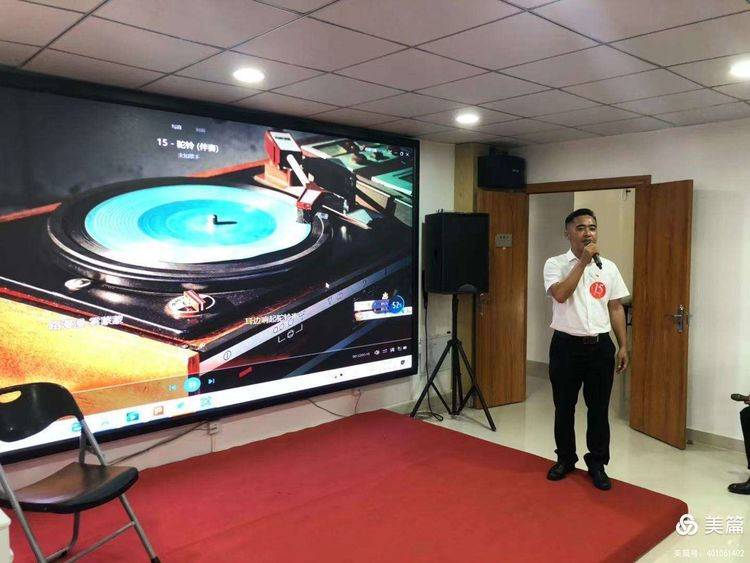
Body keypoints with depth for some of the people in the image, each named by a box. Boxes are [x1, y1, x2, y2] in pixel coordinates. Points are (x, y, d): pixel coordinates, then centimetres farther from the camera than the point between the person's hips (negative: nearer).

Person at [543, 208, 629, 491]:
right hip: (566, 345, -2)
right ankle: (565, 458, 28)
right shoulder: (555, 264, -4)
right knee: (564, 407, 11)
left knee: (599, 409, 9)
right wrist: (583, 261, -19)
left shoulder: (609, 267, 6)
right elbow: (560, 294, -24)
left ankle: (597, 463, 25)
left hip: (600, 346, 2)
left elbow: (616, 308, 9)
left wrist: (623, 345, 4)